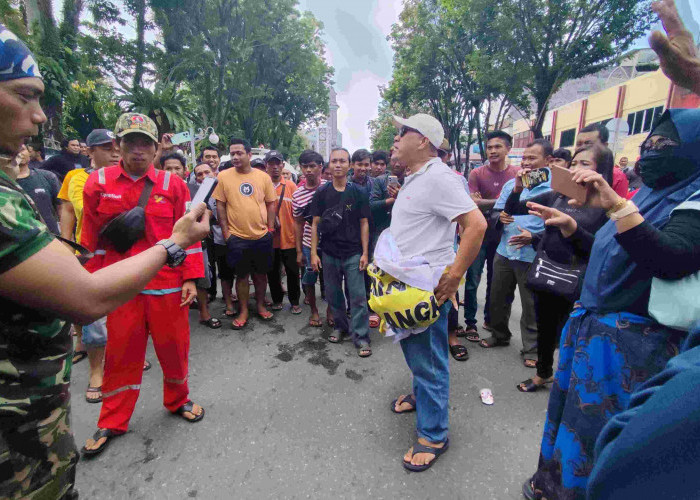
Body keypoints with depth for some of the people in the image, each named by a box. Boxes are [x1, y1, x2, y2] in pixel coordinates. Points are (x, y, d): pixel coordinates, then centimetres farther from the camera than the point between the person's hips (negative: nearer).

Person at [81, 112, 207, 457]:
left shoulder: (173, 184, -1)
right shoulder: (98, 182, 3)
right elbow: (91, 237, 8)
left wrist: (190, 278, -5)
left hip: (167, 284, 0)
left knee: (174, 346, 11)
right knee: (121, 352, 12)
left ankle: (178, 401, 37)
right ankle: (112, 422, 33)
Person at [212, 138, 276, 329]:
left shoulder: (263, 177, 2)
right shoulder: (223, 176, -2)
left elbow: (270, 203, 7)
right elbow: (220, 205, 1)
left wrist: (270, 228, 2)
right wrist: (225, 231, -4)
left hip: (262, 236, 2)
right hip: (237, 237, -1)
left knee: (261, 273, 13)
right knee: (242, 275, 9)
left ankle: (260, 305, 32)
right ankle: (243, 311, 25)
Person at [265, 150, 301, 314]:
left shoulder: (291, 186, 2)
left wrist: (298, 233, 0)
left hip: (289, 237, 0)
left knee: (293, 271, 6)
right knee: (272, 271, 12)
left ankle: (295, 302, 23)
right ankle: (277, 300, 30)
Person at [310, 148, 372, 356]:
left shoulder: (359, 192, 0)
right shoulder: (321, 193, 3)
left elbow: (364, 223, 1)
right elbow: (315, 224, 4)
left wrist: (365, 253, -4)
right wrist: (313, 253, -2)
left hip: (353, 253, -2)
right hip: (329, 253, 2)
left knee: (358, 296, -2)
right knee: (334, 294, 13)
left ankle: (361, 337, 8)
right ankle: (340, 326, 32)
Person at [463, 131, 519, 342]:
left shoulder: (517, 174, 1)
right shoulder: (477, 174, -5)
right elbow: (473, 203, -13)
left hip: (503, 234, 3)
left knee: (495, 280, 15)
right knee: (473, 280, 1)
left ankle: (490, 319, 31)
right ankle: (470, 323, 14)